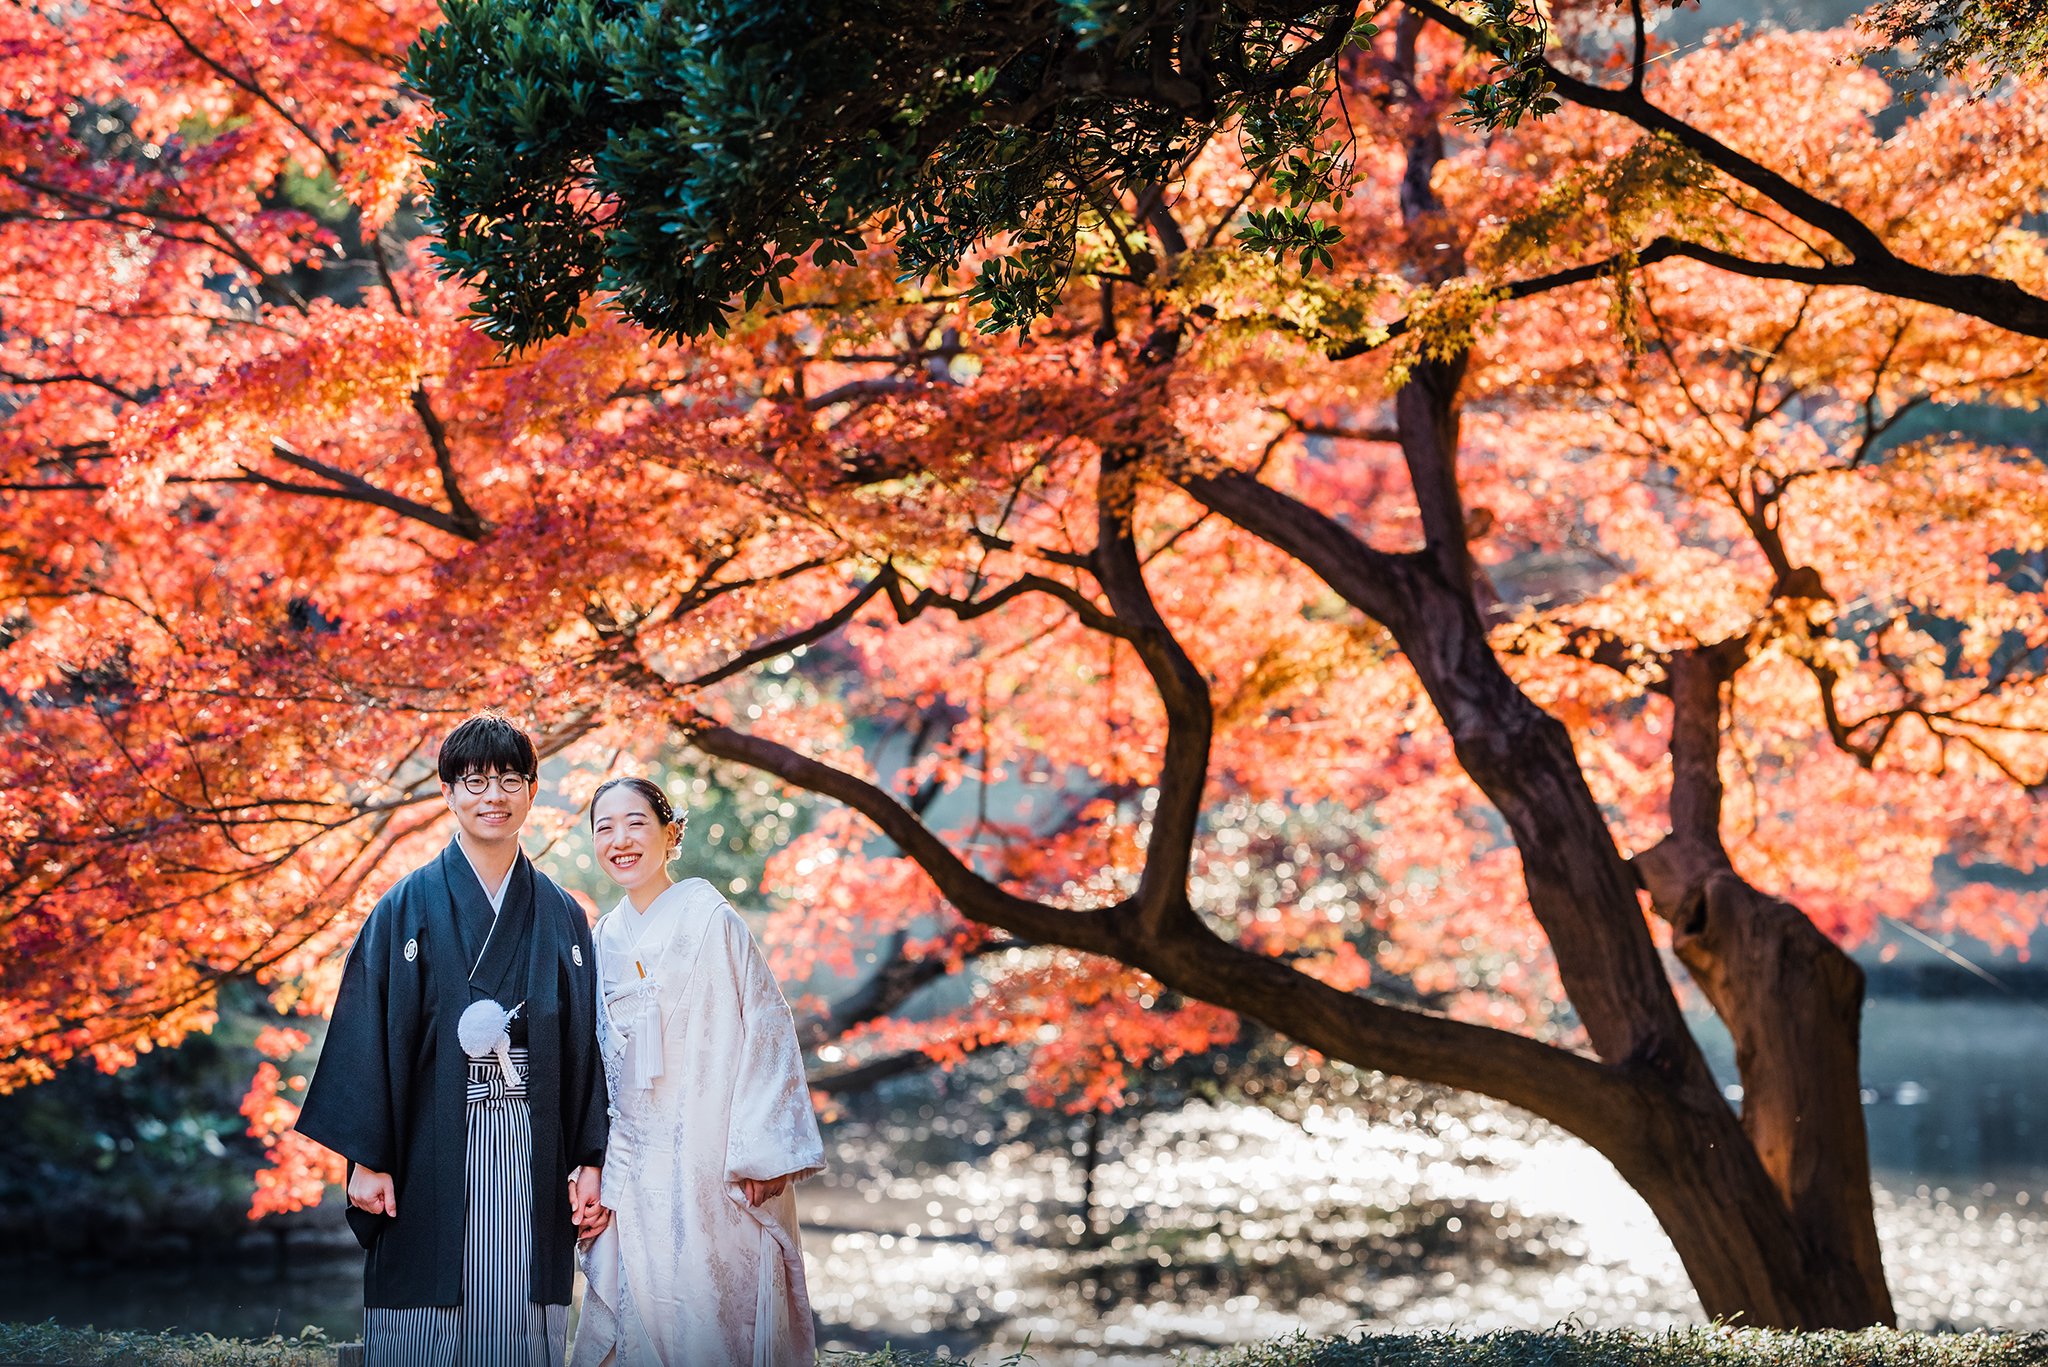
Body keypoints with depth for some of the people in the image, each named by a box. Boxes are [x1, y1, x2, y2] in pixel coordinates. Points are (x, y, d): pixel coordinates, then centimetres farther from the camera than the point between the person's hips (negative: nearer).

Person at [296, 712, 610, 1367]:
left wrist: (590, 1160, 3)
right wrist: (366, 1159, -8)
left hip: (534, 1162, 2)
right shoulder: (408, 909, 2)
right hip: (434, 1161, -2)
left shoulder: (561, 917, 11)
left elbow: (586, 1045, 11)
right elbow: (369, 1036, -1)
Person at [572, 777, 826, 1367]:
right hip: (638, 1170, 5)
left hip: (715, 1160, -5)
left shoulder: (709, 919, -6)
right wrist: (600, 1180, 10)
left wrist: (762, 1152, -13)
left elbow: (768, 1029, -8)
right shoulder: (604, 939, 12)